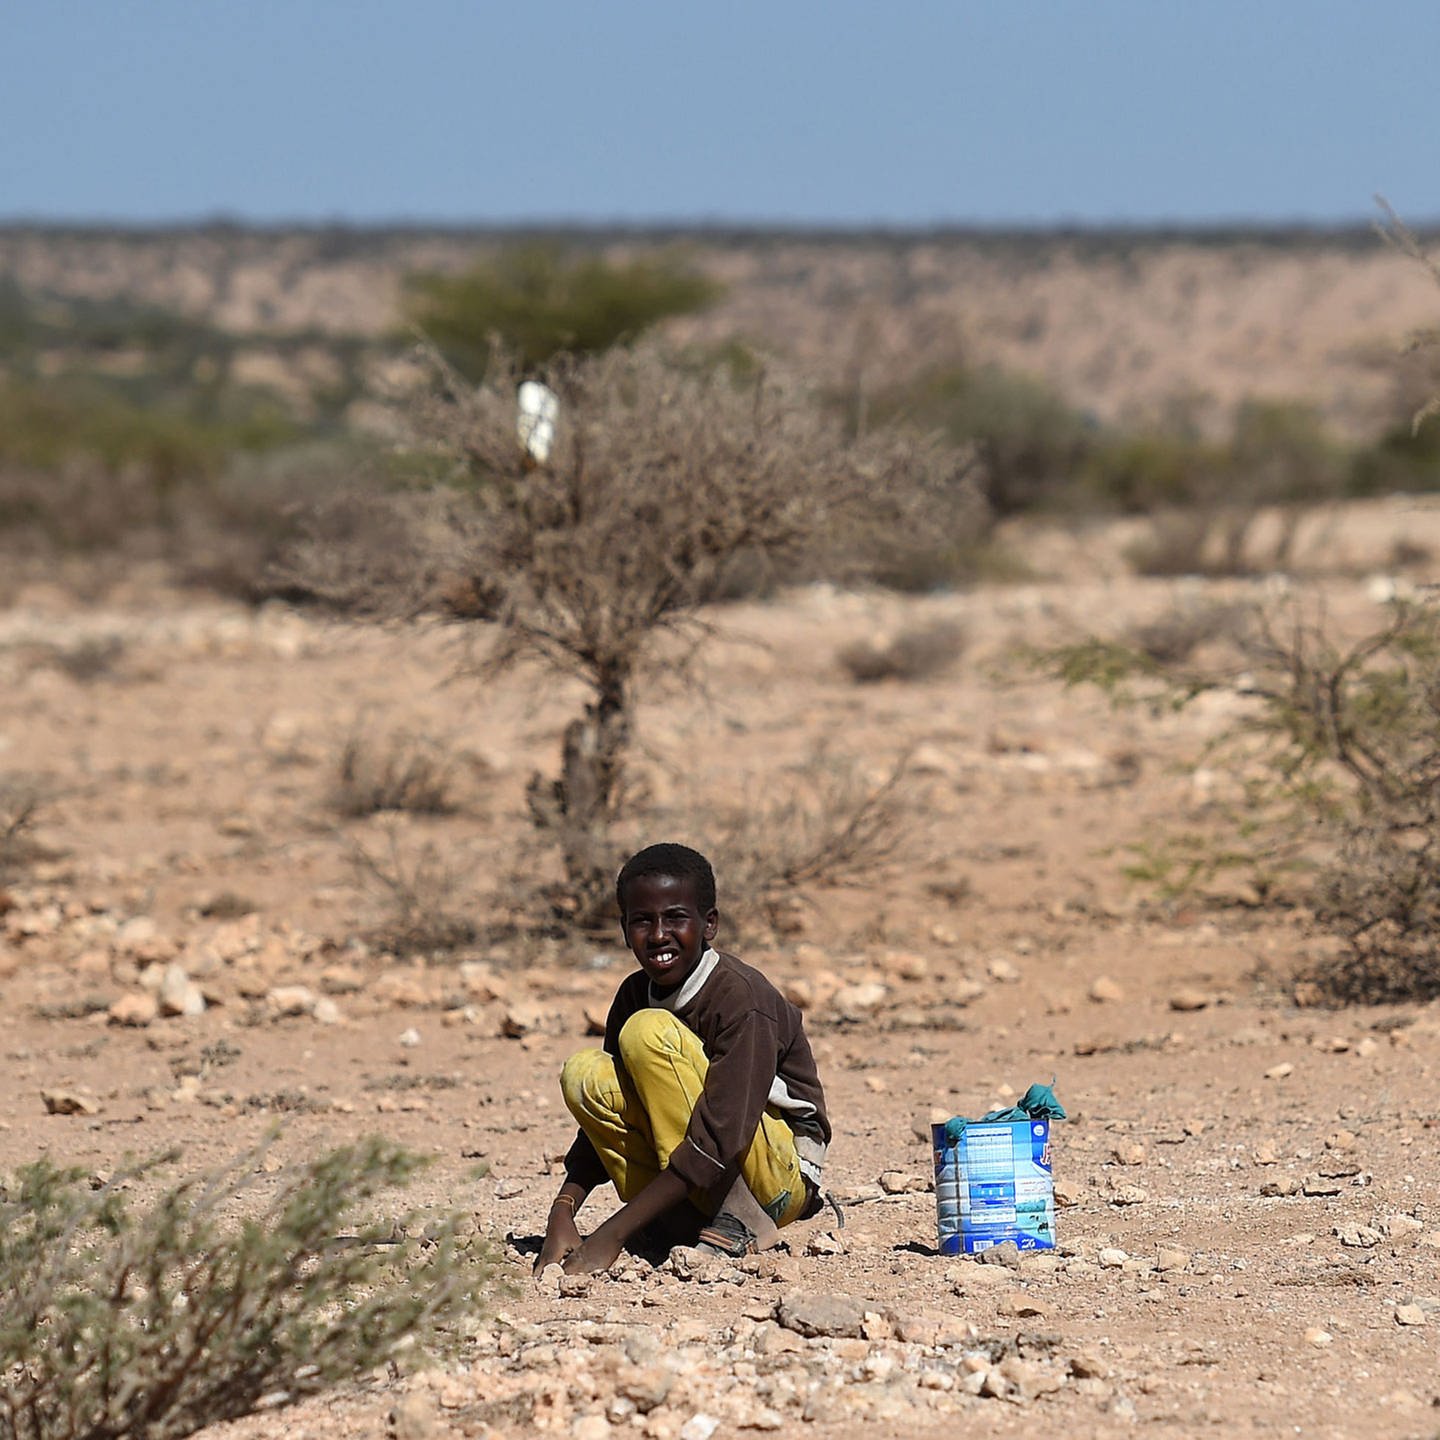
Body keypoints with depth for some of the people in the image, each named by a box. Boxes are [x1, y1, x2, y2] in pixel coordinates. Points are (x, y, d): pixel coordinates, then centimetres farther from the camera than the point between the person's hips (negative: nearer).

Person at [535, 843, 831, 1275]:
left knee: (648, 1031, -22)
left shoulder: (740, 997, -20)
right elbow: (603, 1114, 2)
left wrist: (612, 1235, -33)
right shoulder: (635, 993, 2)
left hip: (784, 1177, -7)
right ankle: (678, 1224, -13)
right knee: (585, 1073, -12)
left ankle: (738, 1221, -20)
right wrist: (562, 1214, -17)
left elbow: (718, 1141, -29)